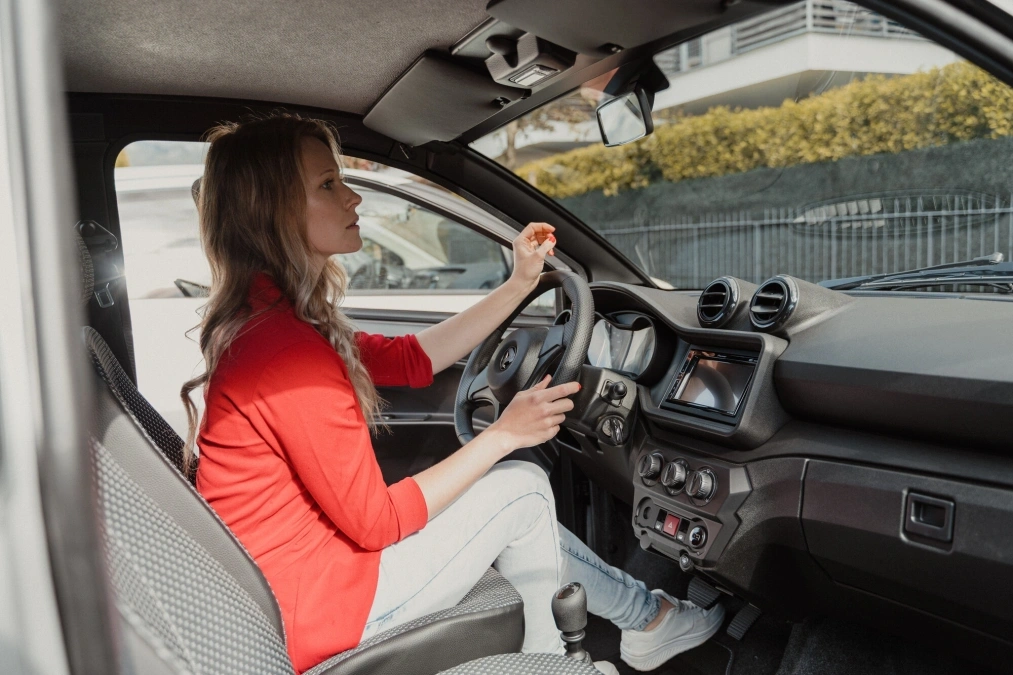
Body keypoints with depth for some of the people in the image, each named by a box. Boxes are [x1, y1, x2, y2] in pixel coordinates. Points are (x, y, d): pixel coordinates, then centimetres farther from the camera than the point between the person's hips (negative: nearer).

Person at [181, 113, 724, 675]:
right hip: (307, 609, -9)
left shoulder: (266, 319, 4)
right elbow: (376, 520, -23)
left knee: (525, 526, 16)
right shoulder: (285, 351, -29)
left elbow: (409, 359, 7)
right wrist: (503, 436, -16)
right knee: (522, 490, -1)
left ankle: (645, 614, 32)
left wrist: (520, 286, 6)